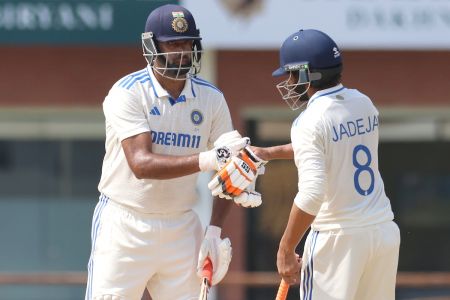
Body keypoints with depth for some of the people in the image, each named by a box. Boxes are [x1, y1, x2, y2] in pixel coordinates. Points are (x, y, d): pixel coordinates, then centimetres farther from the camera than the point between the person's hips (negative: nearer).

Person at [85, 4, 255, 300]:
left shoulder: (211, 98, 1)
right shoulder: (127, 94, -13)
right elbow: (141, 164, -25)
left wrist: (215, 230, -8)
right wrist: (207, 159, -37)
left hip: (181, 228, 4)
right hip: (124, 227, -4)